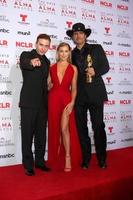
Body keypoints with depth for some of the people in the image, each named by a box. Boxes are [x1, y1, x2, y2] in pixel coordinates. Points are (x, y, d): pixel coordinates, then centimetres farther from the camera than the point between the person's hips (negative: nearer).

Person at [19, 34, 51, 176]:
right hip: (28, 103, -5)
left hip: (43, 104, 6)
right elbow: (23, 64, -30)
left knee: (41, 135, 12)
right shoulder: (26, 55, -4)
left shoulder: (46, 61, 14)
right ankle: (28, 165, 11)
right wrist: (31, 62, -51)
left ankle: (40, 161, 25)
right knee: (27, 135, 1)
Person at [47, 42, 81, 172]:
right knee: (54, 129, 7)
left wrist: (72, 102, -8)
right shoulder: (52, 67, 8)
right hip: (53, 99, 2)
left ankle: (68, 157, 7)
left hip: (66, 100, -2)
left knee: (64, 128, -8)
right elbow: (48, 85, 12)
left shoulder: (73, 68, 5)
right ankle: (56, 159, 21)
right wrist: (49, 85, -8)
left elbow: (74, 88, 3)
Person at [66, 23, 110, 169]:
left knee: (98, 126, -1)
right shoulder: (71, 54, 13)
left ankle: (102, 158, 12)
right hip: (79, 96, 2)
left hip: (95, 93, -2)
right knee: (81, 128, 5)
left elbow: (105, 67, 6)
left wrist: (95, 71, -13)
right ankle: (86, 158, 16)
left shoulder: (96, 48, 9)